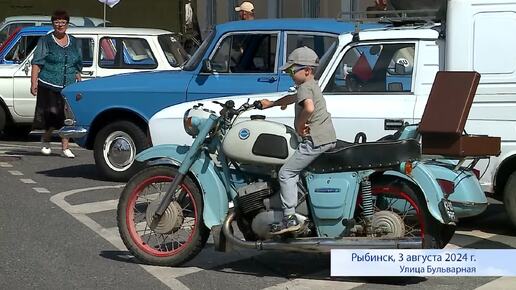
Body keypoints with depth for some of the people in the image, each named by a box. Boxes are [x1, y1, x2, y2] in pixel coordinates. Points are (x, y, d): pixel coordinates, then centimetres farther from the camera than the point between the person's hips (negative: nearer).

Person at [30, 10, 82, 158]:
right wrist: (34, 83, -12)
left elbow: (78, 65, 20)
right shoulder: (45, 41, 1)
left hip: (69, 87, 4)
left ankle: (65, 147, 5)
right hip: (49, 86, -4)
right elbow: (37, 63, -4)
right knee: (52, 116, -4)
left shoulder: (73, 42, 14)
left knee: (67, 117, -1)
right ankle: (45, 140, 21)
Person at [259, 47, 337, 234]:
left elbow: (309, 107, -32)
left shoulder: (305, 87, -10)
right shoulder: (312, 86, 21)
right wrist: (271, 104, 49)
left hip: (315, 140, -11)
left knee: (286, 173, -9)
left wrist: (299, 125, -18)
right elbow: (294, 98, 40)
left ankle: (290, 218, -16)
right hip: (329, 138, 11)